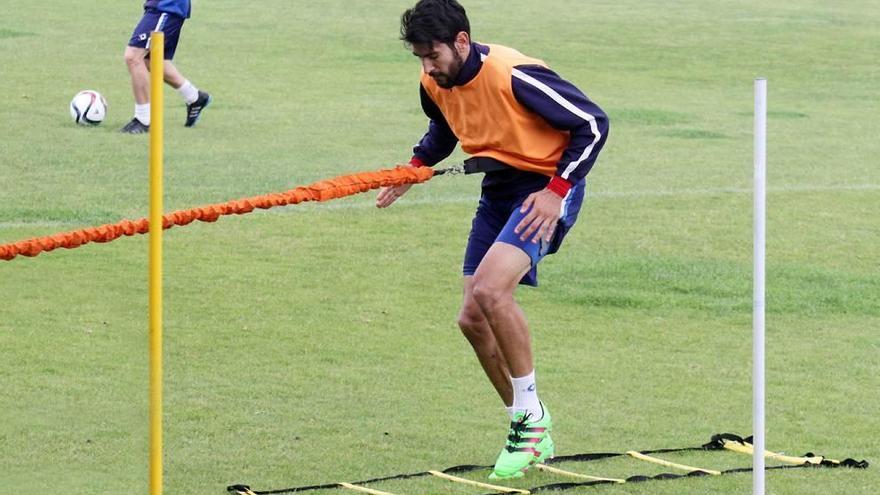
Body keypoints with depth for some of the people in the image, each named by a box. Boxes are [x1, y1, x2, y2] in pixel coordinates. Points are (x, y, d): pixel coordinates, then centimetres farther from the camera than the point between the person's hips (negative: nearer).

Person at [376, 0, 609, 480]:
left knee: (489, 290, -28)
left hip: (546, 190, -9)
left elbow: (592, 122, -20)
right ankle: (532, 436, 18)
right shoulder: (435, 84, -2)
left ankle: (531, 415, -12)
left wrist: (557, 190, -24)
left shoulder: (513, 76, -26)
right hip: (499, 190, 9)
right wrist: (415, 167, 4)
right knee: (473, 319, 4)